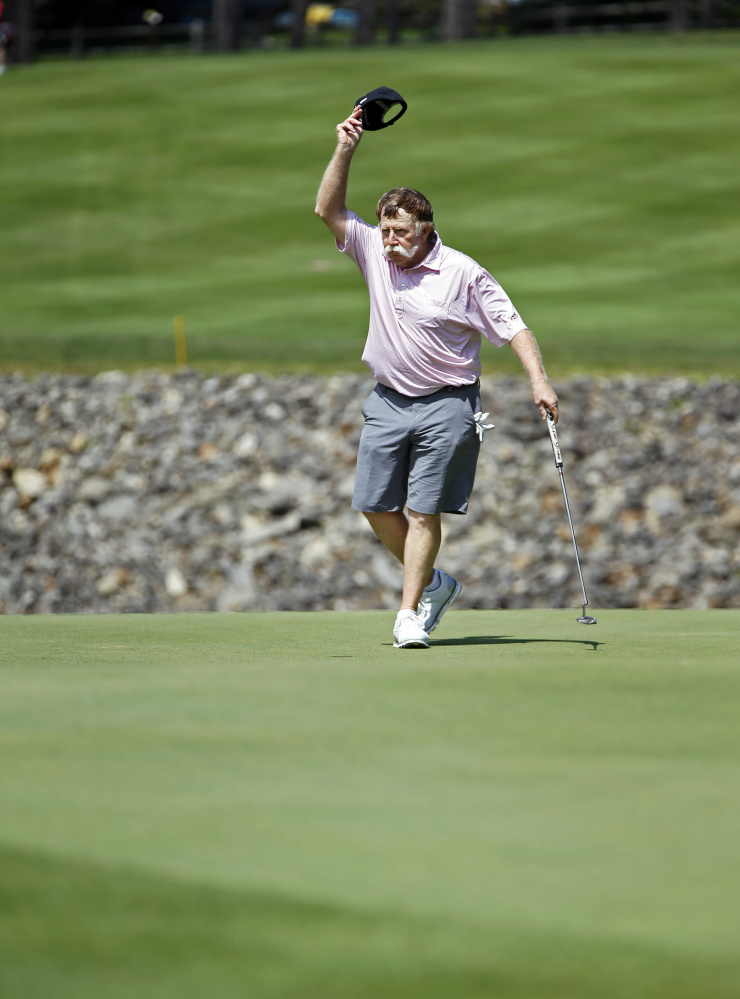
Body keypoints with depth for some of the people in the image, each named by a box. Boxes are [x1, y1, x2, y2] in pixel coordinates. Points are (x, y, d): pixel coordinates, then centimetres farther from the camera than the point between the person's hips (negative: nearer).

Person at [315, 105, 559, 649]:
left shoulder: (464, 273, -10)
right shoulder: (374, 253, 3)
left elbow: (512, 327, -8)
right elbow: (329, 209, 0)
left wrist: (539, 380, -20)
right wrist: (345, 151, -11)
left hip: (446, 405, -5)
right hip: (388, 399, 5)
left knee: (424, 510, -7)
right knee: (375, 504, 4)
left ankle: (410, 613, -3)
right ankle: (434, 583, 23)